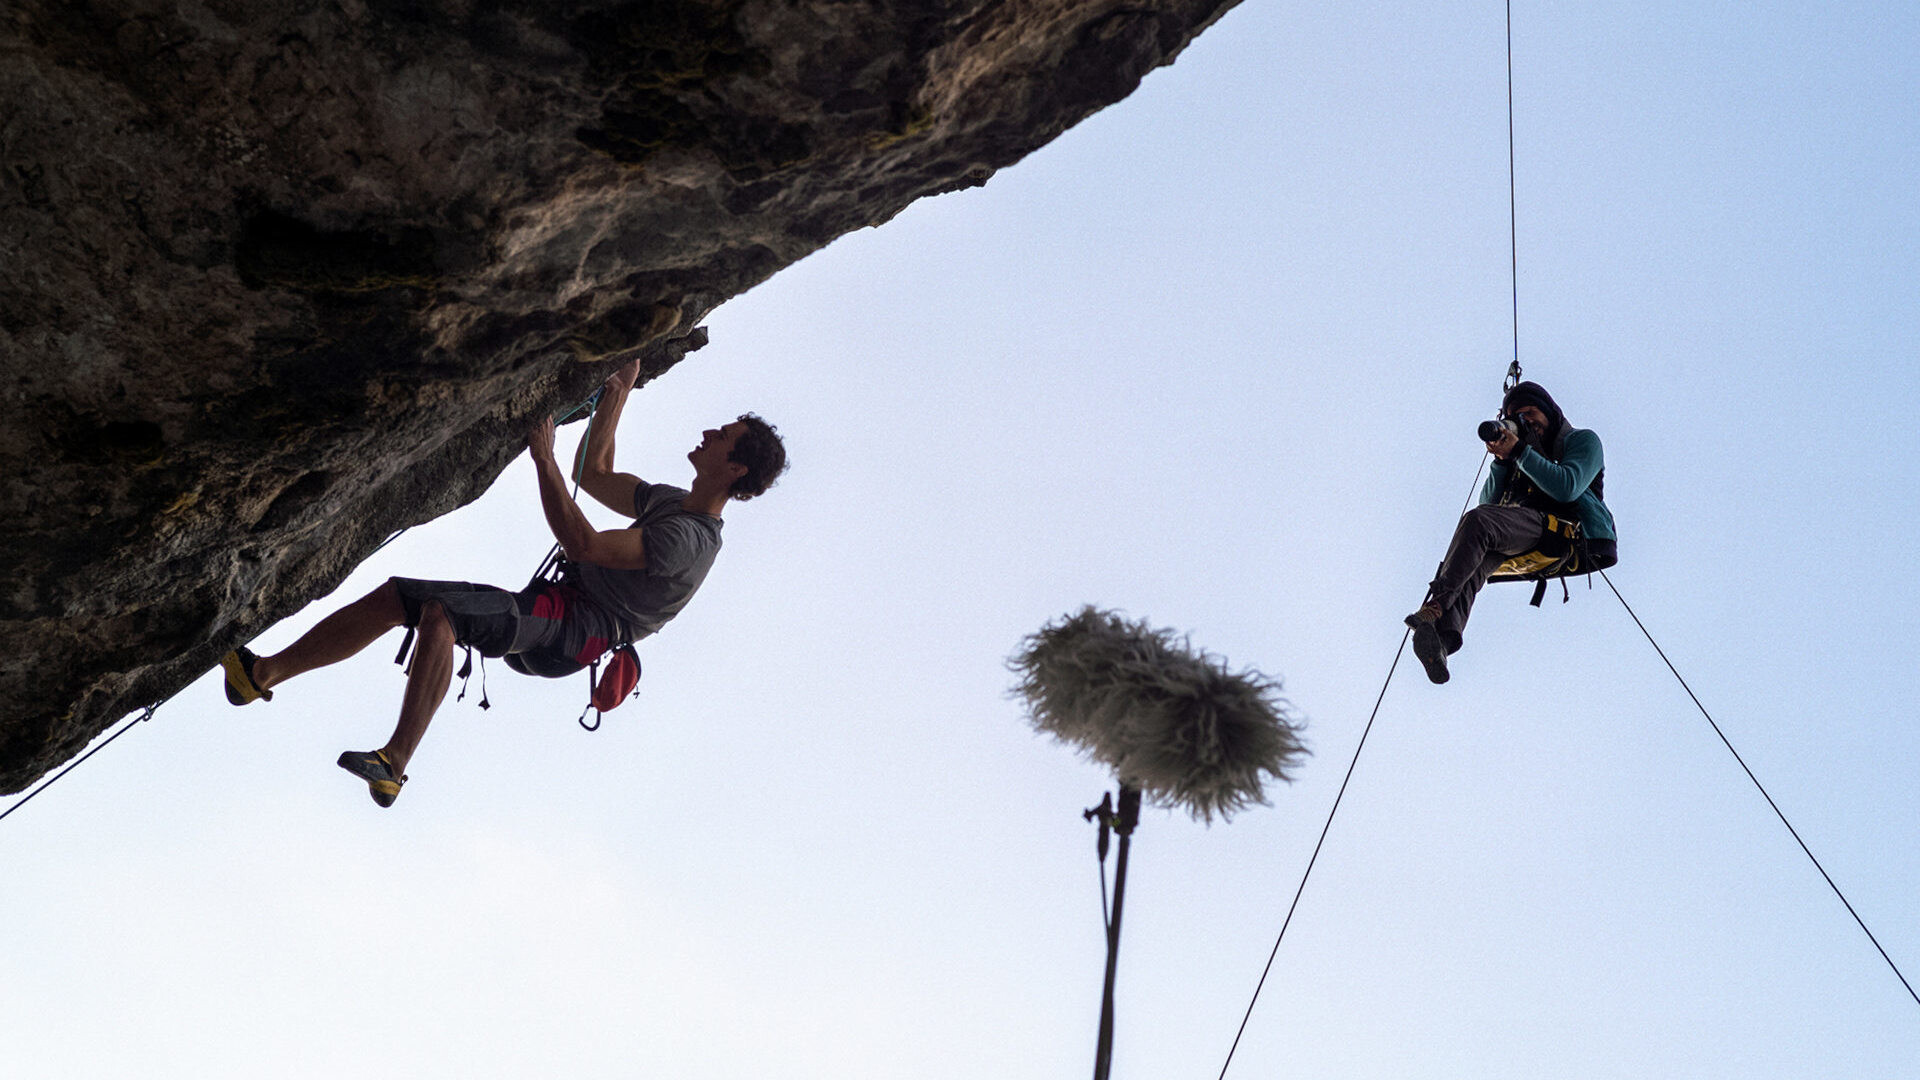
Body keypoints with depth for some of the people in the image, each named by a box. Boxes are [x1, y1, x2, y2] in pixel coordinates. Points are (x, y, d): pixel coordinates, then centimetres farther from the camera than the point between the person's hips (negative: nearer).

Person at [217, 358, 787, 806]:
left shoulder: (691, 539, -14)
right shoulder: (670, 501, 20)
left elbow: (583, 544, -22)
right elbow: (594, 472, 33)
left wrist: (544, 457, -19)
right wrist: (619, 390, 31)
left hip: (571, 631, -10)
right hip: (552, 615, 10)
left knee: (439, 613, -34)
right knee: (393, 598, 2)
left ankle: (394, 765, -39)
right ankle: (262, 672, 3)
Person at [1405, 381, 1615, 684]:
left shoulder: (1582, 441, 16)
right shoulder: (1523, 453, 36)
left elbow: (1566, 488, -6)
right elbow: (1489, 501, 22)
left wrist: (1519, 452, -8)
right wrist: (1502, 460, 8)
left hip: (1561, 526, -6)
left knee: (1477, 520, -33)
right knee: (1472, 561, -30)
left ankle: (1435, 608, -46)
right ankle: (1442, 637, -55)